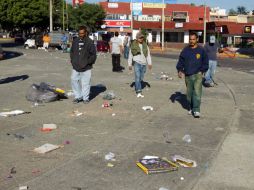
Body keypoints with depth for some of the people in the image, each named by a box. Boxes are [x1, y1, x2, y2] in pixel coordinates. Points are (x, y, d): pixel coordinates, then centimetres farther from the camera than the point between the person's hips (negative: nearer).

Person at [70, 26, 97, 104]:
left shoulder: (89, 42, -6)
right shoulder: (75, 41, 7)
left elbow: (93, 55, -5)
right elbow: (72, 52, 19)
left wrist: (88, 62, -11)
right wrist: (72, 60, 7)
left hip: (86, 68, -4)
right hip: (76, 67, 5)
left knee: (86, 83, 1)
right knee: (74, 81, 7)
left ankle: (85, 98, 14)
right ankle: (77, 97, 20)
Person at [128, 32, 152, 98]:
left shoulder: (145, 45, 9)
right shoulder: (133, 45, 1)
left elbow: (148, 55, 13)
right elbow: (130, 55, 6)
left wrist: (149, 63, 5)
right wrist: (130, 64, 4)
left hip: (143, 63, 4)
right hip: (137, 63, -4)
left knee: (141, 78, 9)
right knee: (137, 77, -14)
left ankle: (137, 88, 31)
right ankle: (139, 92, -17)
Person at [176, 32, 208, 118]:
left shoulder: (201, 50, 3)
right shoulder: (185, 50, 7)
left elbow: (205, 62, 8)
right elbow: (181, 61, 10)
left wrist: (202, 71, -4)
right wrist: (180, 70, -3)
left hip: (197, 74, -3)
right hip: (188, 75, 3)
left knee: (197, 92, -13)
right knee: (189, 93, 8)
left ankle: (196, 110, -12)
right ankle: (191, 108, 25)